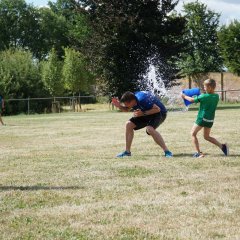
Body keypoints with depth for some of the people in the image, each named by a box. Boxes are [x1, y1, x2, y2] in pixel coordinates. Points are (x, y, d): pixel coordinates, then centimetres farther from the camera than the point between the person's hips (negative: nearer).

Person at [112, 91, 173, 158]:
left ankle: (167, 151, -27)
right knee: (129, 124, -1)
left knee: (150, 129, -34)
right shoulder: (132, 98, -10)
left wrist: (143, 113, -33)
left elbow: (157, 109, -30)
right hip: (146, 113, 9)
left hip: (159, 113, -9)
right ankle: (127, 151, 9)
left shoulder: (142, 99, -36)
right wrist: (119, 106, -8)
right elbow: (126, 109, 12)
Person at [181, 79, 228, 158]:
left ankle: (198, 153, -3)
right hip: (210, 120, 7)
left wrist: (184, 96, 9)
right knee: (206, 136, 21)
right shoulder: (216, 96, 2)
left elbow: (192, 100, -7)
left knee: (193, 134, 7)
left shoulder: (204, 96, -17)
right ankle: (222, 146, 5)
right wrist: (201, 95, 12)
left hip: (202, 118, -7)